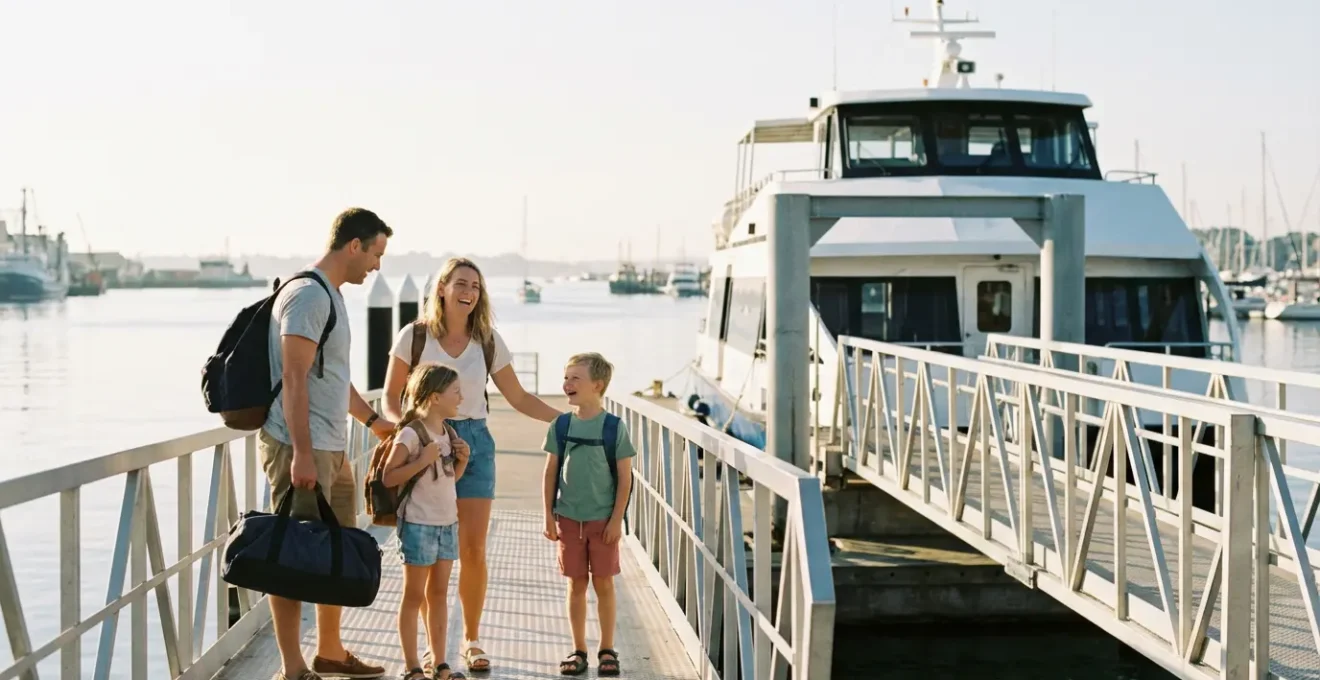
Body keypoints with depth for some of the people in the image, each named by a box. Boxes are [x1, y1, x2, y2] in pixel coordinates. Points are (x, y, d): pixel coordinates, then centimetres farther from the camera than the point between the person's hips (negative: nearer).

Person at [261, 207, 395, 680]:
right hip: (301, 449, -10)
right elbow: (294, 379, -20)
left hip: (333, 448, 10)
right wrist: (302, 454, -24)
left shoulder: (331, 295, 17)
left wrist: (372, 420, 35)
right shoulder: (307, 295, -14)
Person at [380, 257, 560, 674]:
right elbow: (391, 396, 3)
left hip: (474, 441, 2)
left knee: (473, 550, 0)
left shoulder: (488, 341, 4)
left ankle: (471, 640, 14)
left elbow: (519, 398, 9)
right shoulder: (414, 337, -2)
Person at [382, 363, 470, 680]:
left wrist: (462, 459, 0)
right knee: (415, 595, 2)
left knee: (439, 594, 13)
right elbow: (388, 477, -18)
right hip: (419, 524, -7)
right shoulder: (410, 434, -16)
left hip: (448, 523, 7)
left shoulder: (448, 432, 8)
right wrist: (423, 460, -24)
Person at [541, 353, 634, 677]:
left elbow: (624, 477, -5)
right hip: (569, 519, 2)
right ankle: (579, 651, 17)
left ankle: (607, 650, 16)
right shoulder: (561, 426, 0)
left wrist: (616, 519, -8)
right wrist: (549, 516, 2)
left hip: (603, 520, -2)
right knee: (576, 584, 8)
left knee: (603, 583, 5)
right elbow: (551, 472, 5)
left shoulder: (614, 427, -8)